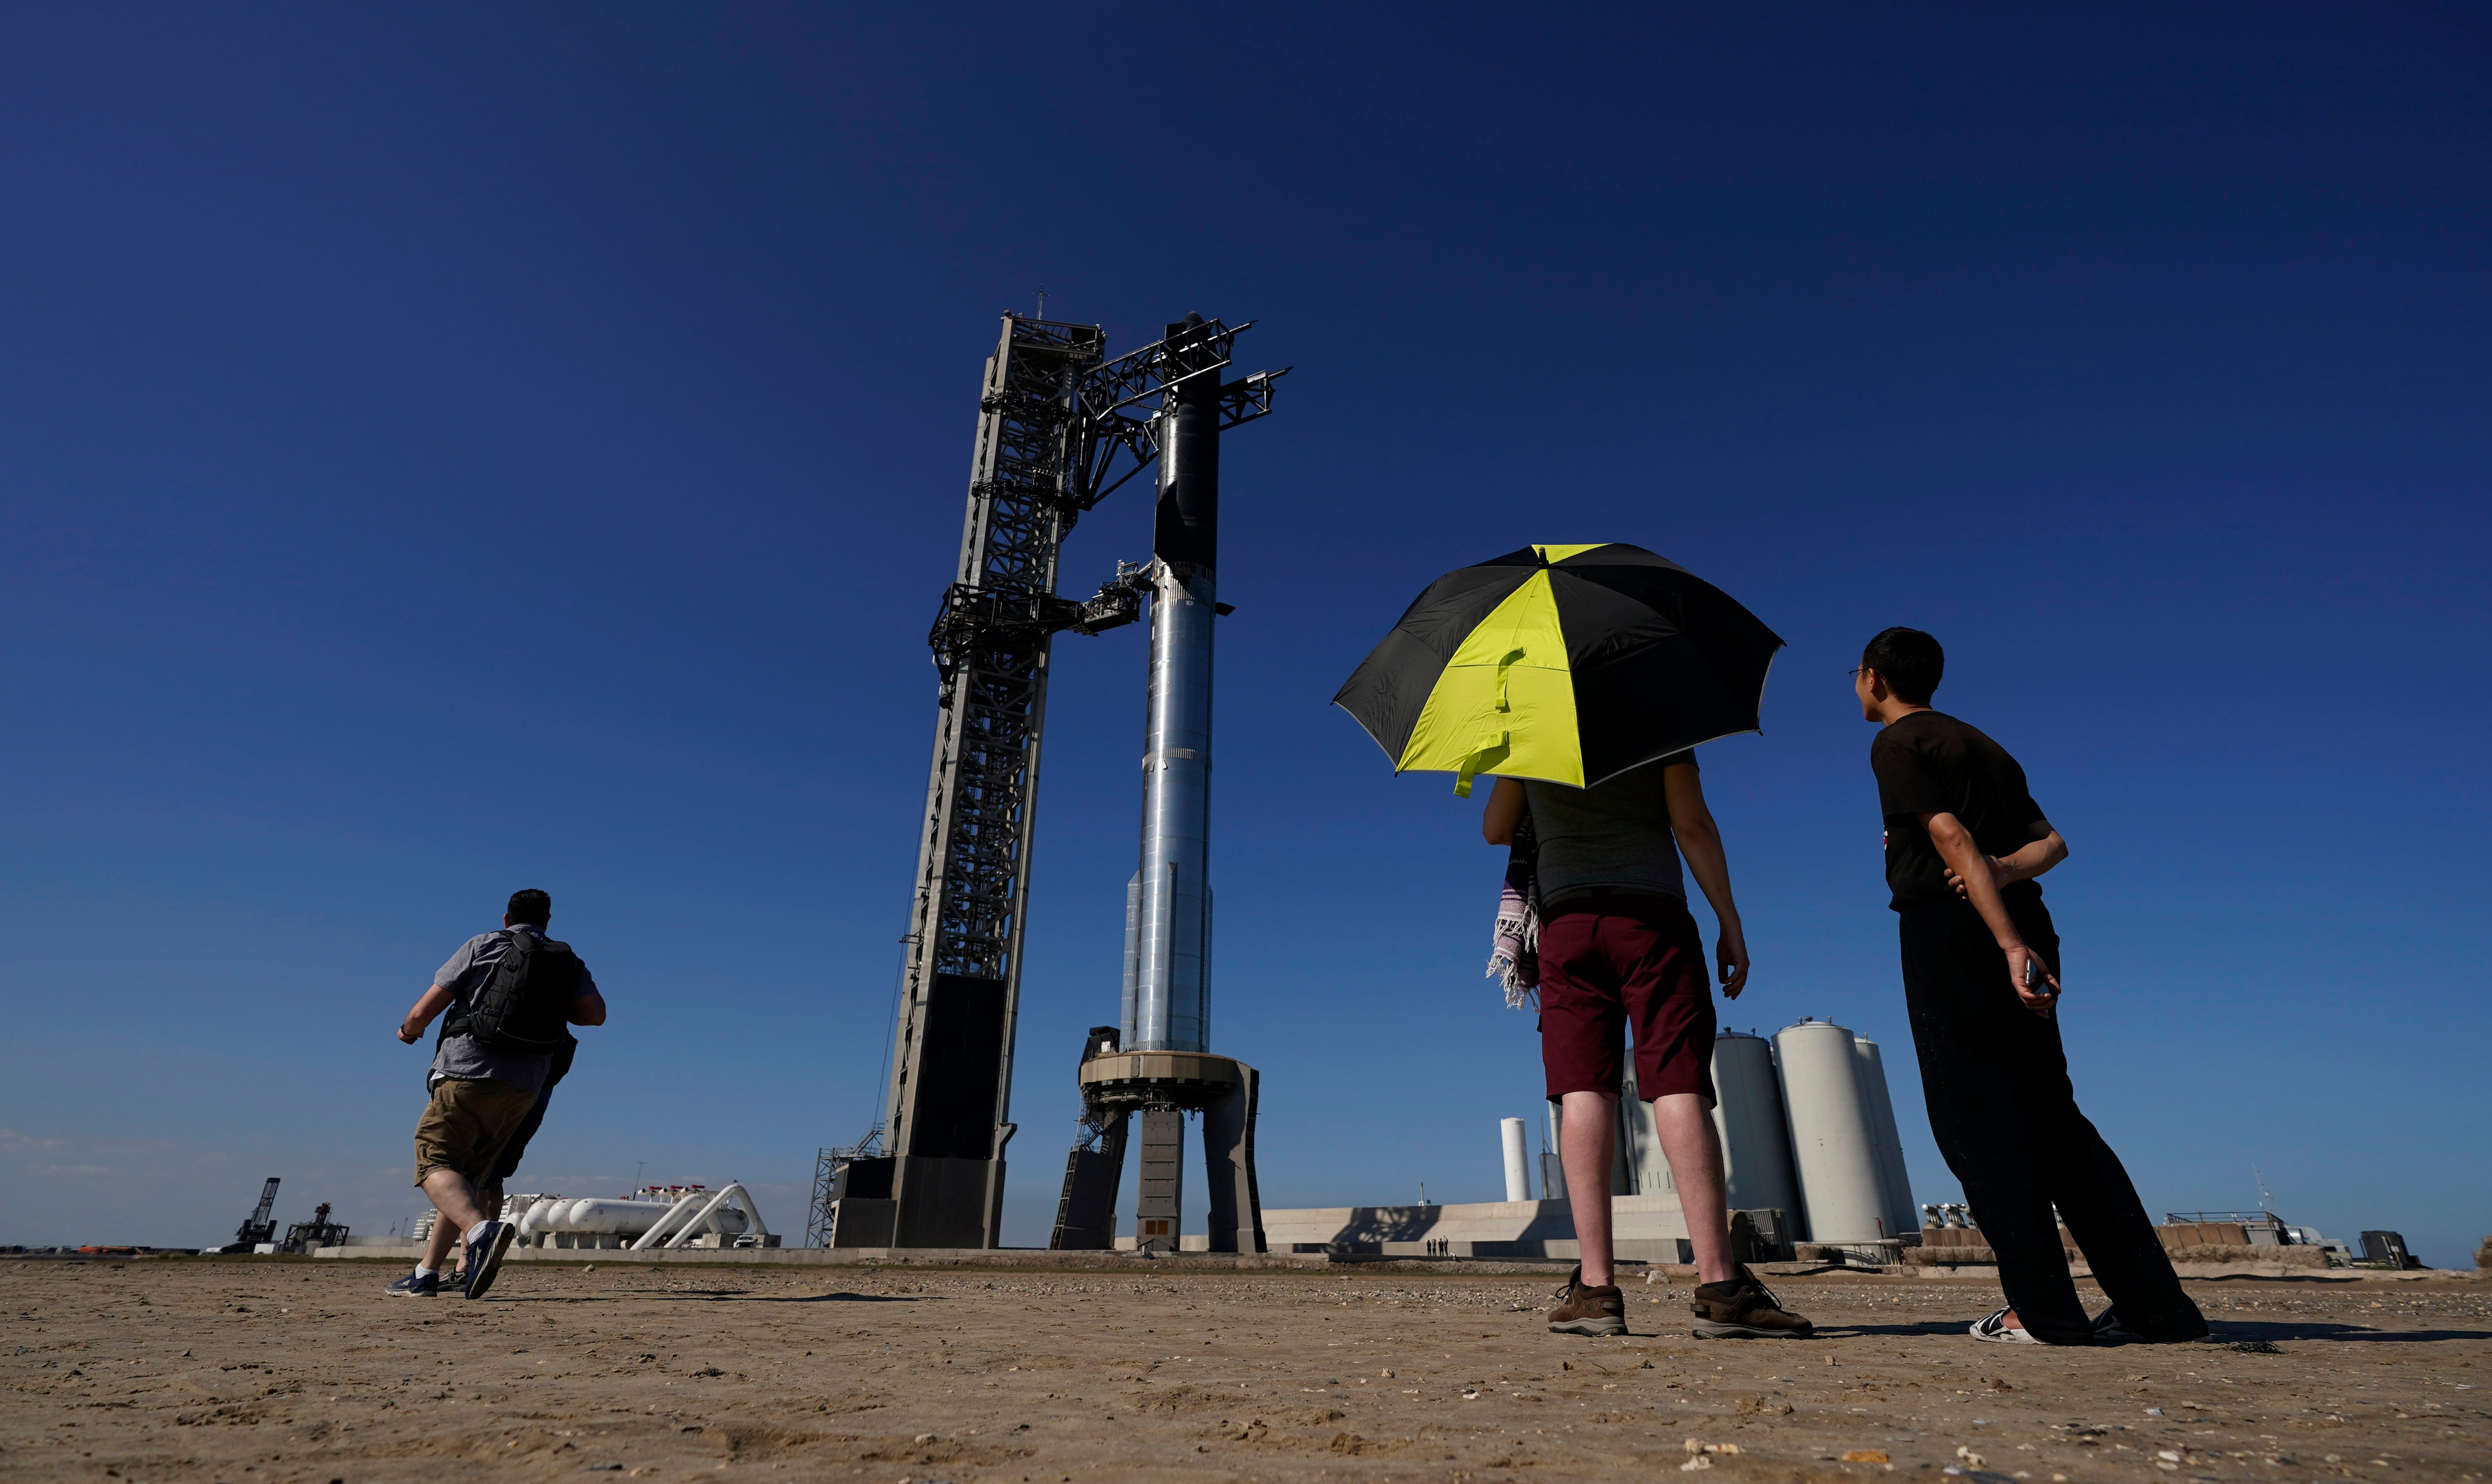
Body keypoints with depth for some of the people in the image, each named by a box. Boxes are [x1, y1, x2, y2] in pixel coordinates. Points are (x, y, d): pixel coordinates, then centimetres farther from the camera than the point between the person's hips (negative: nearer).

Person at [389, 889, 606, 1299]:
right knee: (469, 1176, 16)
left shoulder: (483, 945, 6)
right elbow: (596, 1014, 0)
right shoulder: (569, 962, 13)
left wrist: (408, 1031, 26)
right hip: (523, 1090, 4)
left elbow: (424, 1011, 4)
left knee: (436, 1165, -10)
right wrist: (551, 1007, 19)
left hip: (468, 1073, -4)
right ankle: (426, 1273, 16)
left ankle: (480, 1229, -36)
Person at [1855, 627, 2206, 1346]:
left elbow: (1952, 837, -14)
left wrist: (2008, 942, -21)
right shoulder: (1985, 747, 24)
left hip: (1952, 929, -8)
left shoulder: (1897, 743, -1)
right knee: (2051, 1112, 11)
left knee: (1976, 1118, -4)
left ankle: (2044, 1308, -6)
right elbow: (2052, 842, 15)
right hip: (2025, 926, 8)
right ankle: (2156, 1304, 11)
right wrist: (2005, 870, -5)